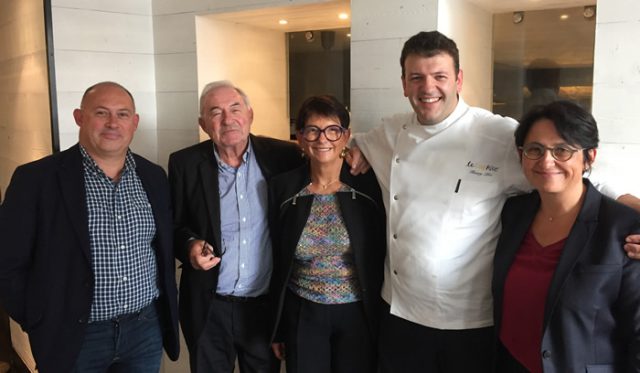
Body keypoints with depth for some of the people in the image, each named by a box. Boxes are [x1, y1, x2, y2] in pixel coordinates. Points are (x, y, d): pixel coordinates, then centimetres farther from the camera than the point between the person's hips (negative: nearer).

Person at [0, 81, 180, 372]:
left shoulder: (153, 177, 3)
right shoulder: (36, 179, -9)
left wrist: (166, 313, 7)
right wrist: (42, 325, -4)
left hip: (146, 330, 4)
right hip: (74, 337, -3)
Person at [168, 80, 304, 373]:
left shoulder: (283, 156, -5)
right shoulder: (184, 164, -3)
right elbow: (172, 225, 3)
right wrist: (189, 245, -15)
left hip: (267, 305, 0)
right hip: (208, 308, 0)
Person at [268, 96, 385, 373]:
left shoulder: (369, 186, -8)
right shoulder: (283, 188, -4)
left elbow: (382, 259, -1)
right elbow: (277, 263, 2)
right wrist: (277, 329, 6)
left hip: (358, 315, -1)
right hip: (302, 316, 1)